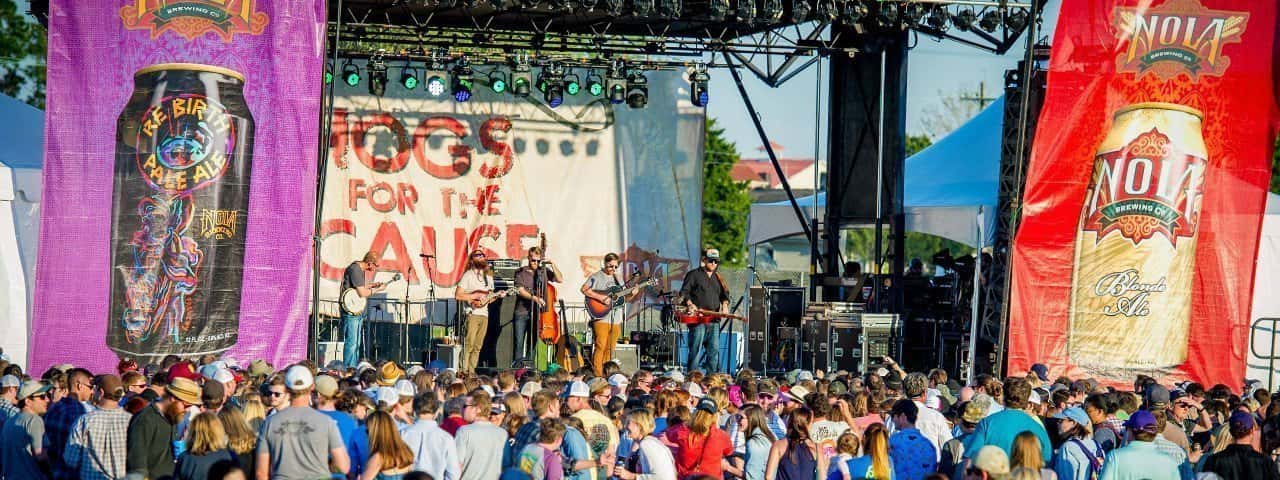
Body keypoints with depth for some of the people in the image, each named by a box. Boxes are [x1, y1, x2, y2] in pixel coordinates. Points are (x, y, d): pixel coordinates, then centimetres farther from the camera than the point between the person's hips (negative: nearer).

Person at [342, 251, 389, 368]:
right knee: (351, 342, -11)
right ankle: (348, 370, -11)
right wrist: (377, 290, -10)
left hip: (358, 309, 11)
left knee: (356, 343, 14)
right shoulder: (355, 269, -19)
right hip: (351, 310, -11)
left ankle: (354, 368, 20)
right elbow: (362, 293, -22)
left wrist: (373, 285, 14)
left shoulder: (360, 269, 12)